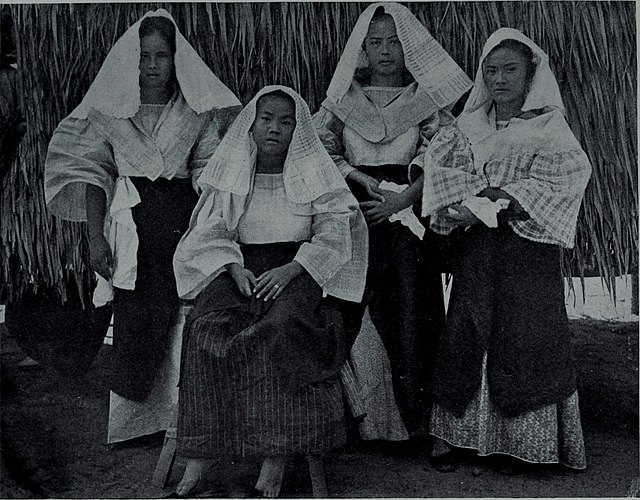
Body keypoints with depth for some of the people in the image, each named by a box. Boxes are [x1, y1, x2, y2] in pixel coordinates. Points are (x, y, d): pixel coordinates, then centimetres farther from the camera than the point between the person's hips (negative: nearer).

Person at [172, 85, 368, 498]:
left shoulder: (314, 174, 9)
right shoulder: (231, 172, 14)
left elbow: (334, 234, 0)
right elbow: (210, 234, 9)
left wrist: (291, 269, -16)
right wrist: (235, 268, -12)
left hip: (298, 268, -2)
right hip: (239, 267, 2)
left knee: (283, 325, -34)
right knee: (208, 327, -29)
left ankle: (276, 453, -27)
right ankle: (204, 449, -22)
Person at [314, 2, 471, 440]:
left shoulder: (427, 100, 8)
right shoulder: (343, 99, 12)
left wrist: (403, 197, -16)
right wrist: (367, 182, -9)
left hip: (408, 214, -1)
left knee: (410, 314, -4)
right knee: (345, 314, -4)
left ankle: (413, 418, 6)